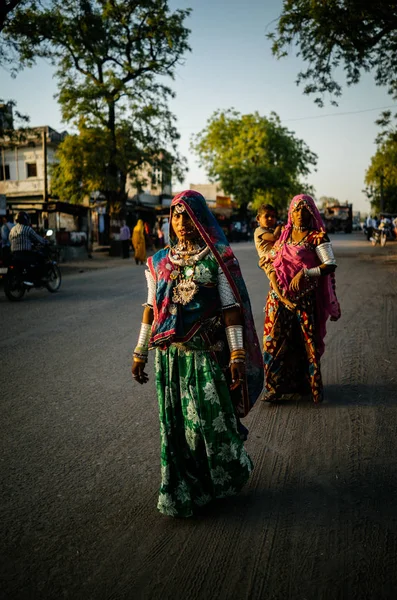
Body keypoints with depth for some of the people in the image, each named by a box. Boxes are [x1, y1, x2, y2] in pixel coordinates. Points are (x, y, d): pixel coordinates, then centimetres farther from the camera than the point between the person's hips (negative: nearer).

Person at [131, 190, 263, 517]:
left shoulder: (217, 259, -3)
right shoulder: (159, 262, 9)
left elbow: (230, 308, -7)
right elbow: (151, 309, 11)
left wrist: (237, 355, -12)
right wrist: (140, 353, 11)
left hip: (206, 354, -3)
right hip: (169, 355, 4)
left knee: (210, 420, 1)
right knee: (175, 423, 10)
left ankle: (227, 475, 31)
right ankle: (181, 491, 28)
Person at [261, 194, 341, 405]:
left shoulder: (317, 237, -5)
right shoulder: (285, 234, 11)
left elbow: (330, 265, -15)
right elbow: (273, 256, 26)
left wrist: (304, 273, -23)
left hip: (304, 296, -4)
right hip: (280, 295, 4)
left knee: (305, 340, 3)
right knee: (275, 339, 2)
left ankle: (307, 382, 20)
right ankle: (275, 386, 12)